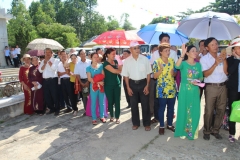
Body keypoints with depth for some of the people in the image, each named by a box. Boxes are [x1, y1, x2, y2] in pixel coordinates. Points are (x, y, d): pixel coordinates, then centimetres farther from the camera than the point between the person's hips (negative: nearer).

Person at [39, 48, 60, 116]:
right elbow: (40, 70, 6)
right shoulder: (43, 61, 17)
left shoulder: (55, 60, 0)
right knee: (46, 96, 10)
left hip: (53, 80, -6)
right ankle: (52, 108, 24)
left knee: (54, 95, -2)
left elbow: (54, 68, -17)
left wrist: (48, 61, -7)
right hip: (45, 80, 6)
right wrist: (45, 63, -4)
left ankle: (57, 109, 11)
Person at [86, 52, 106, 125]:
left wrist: (101, 82, -18)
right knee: (93, 103, 3)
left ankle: (102, 116, 23)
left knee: (101, 102, 10)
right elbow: (89, 78, -7)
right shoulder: (88, 68, 0)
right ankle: (94, 118, 12)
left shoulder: (101, 66, 6)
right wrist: (98, 82, -18)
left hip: (101, 86, 2)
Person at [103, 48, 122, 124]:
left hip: (117, 84, 4)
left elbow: (119, 69, 12)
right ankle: (112, 116, 25)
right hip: (108, 85, -4)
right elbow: (114, 71, -19)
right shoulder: (105, 63, -11)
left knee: (117, 101, 2)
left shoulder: (115, 61, 7)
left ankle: (117, 117, 12)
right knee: (110, 101, 7)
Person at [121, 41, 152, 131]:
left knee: (145, 105, 6)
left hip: (143, 83, -1)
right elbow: (126, 75, 1)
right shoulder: (127, 61, -4)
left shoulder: (145, 59, -6)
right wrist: (128, 87, -2)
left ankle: (147, 124, 23)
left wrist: (147, 85, -6)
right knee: (133, 105, 11)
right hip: (132, 84, 1)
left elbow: (148, 73, 0)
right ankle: (135, 123, 28)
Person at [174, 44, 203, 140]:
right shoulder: (183, 64, -8)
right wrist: (182, 54, -41)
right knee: (184, 110, 4)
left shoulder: (198, 65, 6)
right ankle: (183, 131, 21)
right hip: (185, 91, -4)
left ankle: (192, 131, 27)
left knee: (194, 111, 9)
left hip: (195, 91, 4)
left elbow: (201, 77, 12)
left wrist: (198, 81, -10)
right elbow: (177, 66, -31)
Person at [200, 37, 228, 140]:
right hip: (211, 87, -4)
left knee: (221, 110, 9)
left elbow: (226, 72, 1)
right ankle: (207, 131, 16)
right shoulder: (204, 59, -2)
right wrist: (215, 64, -20)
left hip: (223, 86, 4)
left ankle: (215, 130, 25)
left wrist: (224, 60, -11)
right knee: (209, 111, 0)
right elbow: (206, 74, -12)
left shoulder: (221, 56, 8)